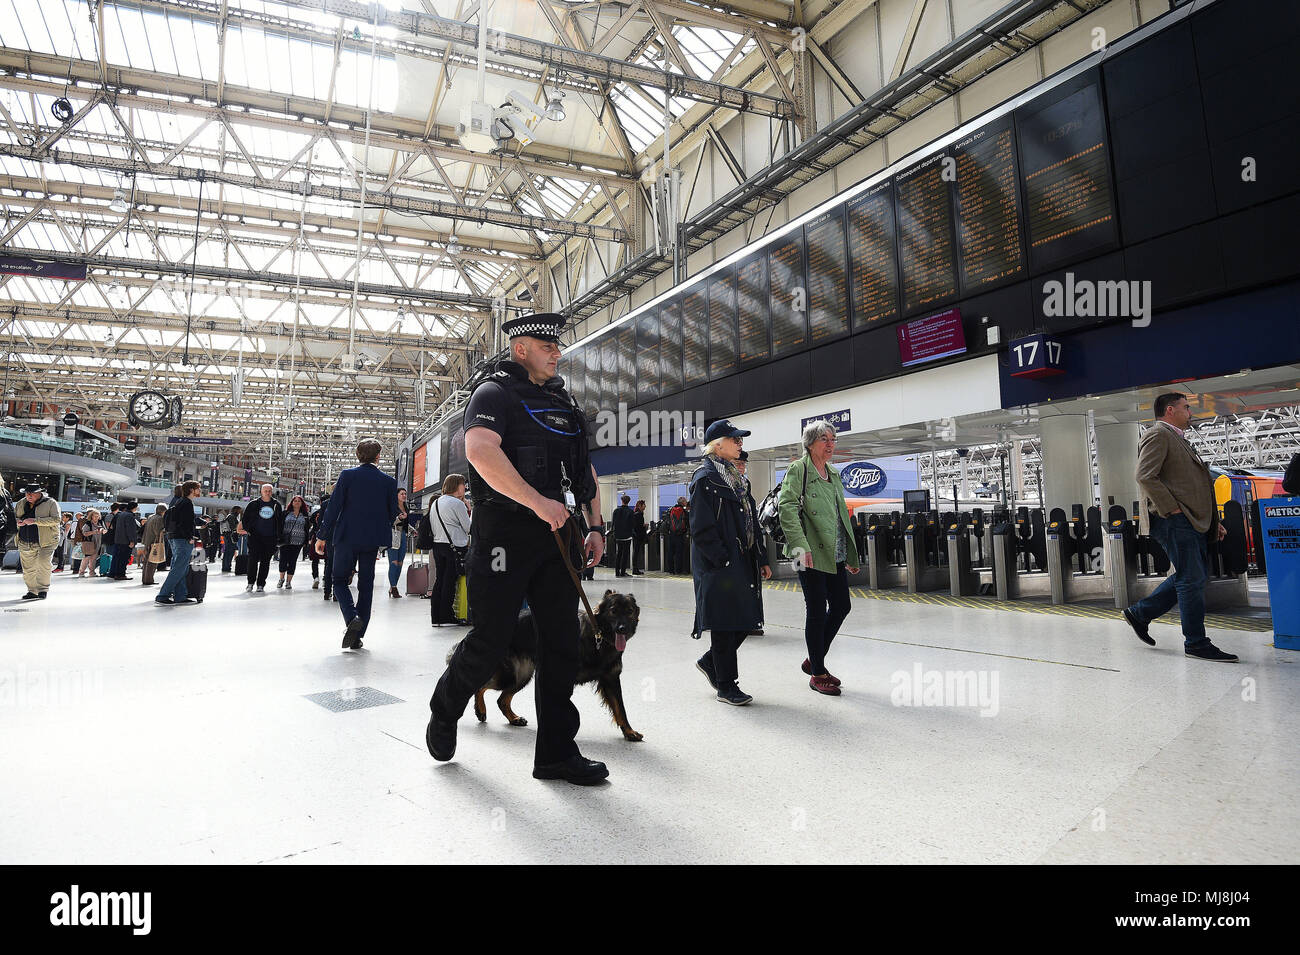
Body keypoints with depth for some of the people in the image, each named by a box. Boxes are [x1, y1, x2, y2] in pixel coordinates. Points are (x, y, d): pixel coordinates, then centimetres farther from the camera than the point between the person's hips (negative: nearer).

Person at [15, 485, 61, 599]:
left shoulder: (50, 503, -4)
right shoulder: (21, 504, 13)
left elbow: (55, 519, -16)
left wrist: (35, 521, -23)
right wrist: (18, 522, -1)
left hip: (45, 541, -5)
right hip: (25, 543, 6)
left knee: (43, 564, -16)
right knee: (28, 568, 8)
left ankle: (43, 589, -3)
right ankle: (32, 591, 19)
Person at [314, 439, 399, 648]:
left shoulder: (347, 475, -4)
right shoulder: (388, 481, 1)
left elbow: (333, 508, -6)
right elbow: (392, 514, 5)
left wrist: (321, 536, 2)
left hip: (347, 537, -2)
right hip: (373, 540, 2)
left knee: (340, 580, 11)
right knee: (366, 585, 8)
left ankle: (352, 617, -15)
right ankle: (357, 635, 9)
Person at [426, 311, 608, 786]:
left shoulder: (564, 402, 21)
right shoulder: (495, 394, -3)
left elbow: (586, 468, 24)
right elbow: (481, 451, -22)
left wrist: (596, 526, 13)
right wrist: (538, 502, -27)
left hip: (559, 534, 7)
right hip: (507, 532, -6)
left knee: (562, 643, 5)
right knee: (491, 639, 0)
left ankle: (557, 752, 15)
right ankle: (444, 711, 30)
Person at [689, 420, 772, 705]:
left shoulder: (734, 478, 18)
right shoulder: (705, 478, -10)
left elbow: (750, 523, 19)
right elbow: (702, 529, -16)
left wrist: (762, 559, 15)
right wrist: (724, 561, -18)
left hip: (741, 562, 9)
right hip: (719, 566, -9)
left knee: (745, 620, 9)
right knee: (725, 623, -1)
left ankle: (710, 662, 28)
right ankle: (726, 686, 11)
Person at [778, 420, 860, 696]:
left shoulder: (833, 475, 18)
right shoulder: (798, 470, -6)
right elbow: (787, 508, -15)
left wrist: (851, 555, 20)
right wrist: (800, 546, -25)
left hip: (835, 554, 8)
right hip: (812, 554, -8)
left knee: (841, 606, 9)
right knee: (817, 611, -1)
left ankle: (814, 660, 26)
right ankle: (817, 674, 12)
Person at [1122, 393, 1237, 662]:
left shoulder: (1176, 438, 23)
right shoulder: (1158, 435, -8)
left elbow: (1192, 482, 26)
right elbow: (1145, 476, -22)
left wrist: (1214, 520, 21)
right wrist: (1171, 508, -20)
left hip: (1190, 520, 10)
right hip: (1174, 520, -10)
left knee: (1192, 576, 14)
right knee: (1191, 579, -6)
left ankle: (1140, 613, 21)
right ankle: (1196, 643, 3)